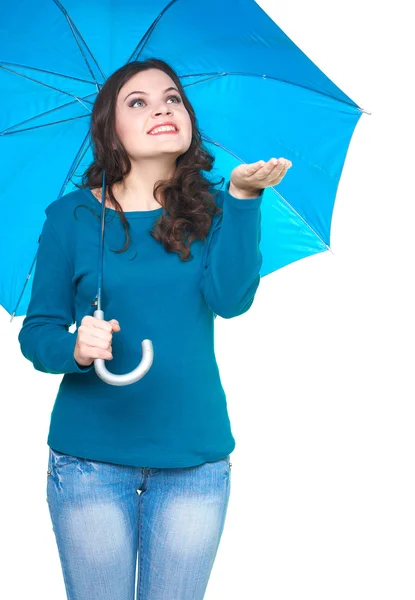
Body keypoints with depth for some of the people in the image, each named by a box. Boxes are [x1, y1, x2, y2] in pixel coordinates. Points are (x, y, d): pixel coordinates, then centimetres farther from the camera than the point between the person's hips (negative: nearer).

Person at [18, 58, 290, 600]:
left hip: (194, 456, 1)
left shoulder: (212, 212, 2)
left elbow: (230, 299, -16)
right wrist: (74, 348, -23)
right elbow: (36, 332, -1)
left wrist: (243, 196, -25)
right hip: (91, 458, -1)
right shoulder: (71, 215, -1)